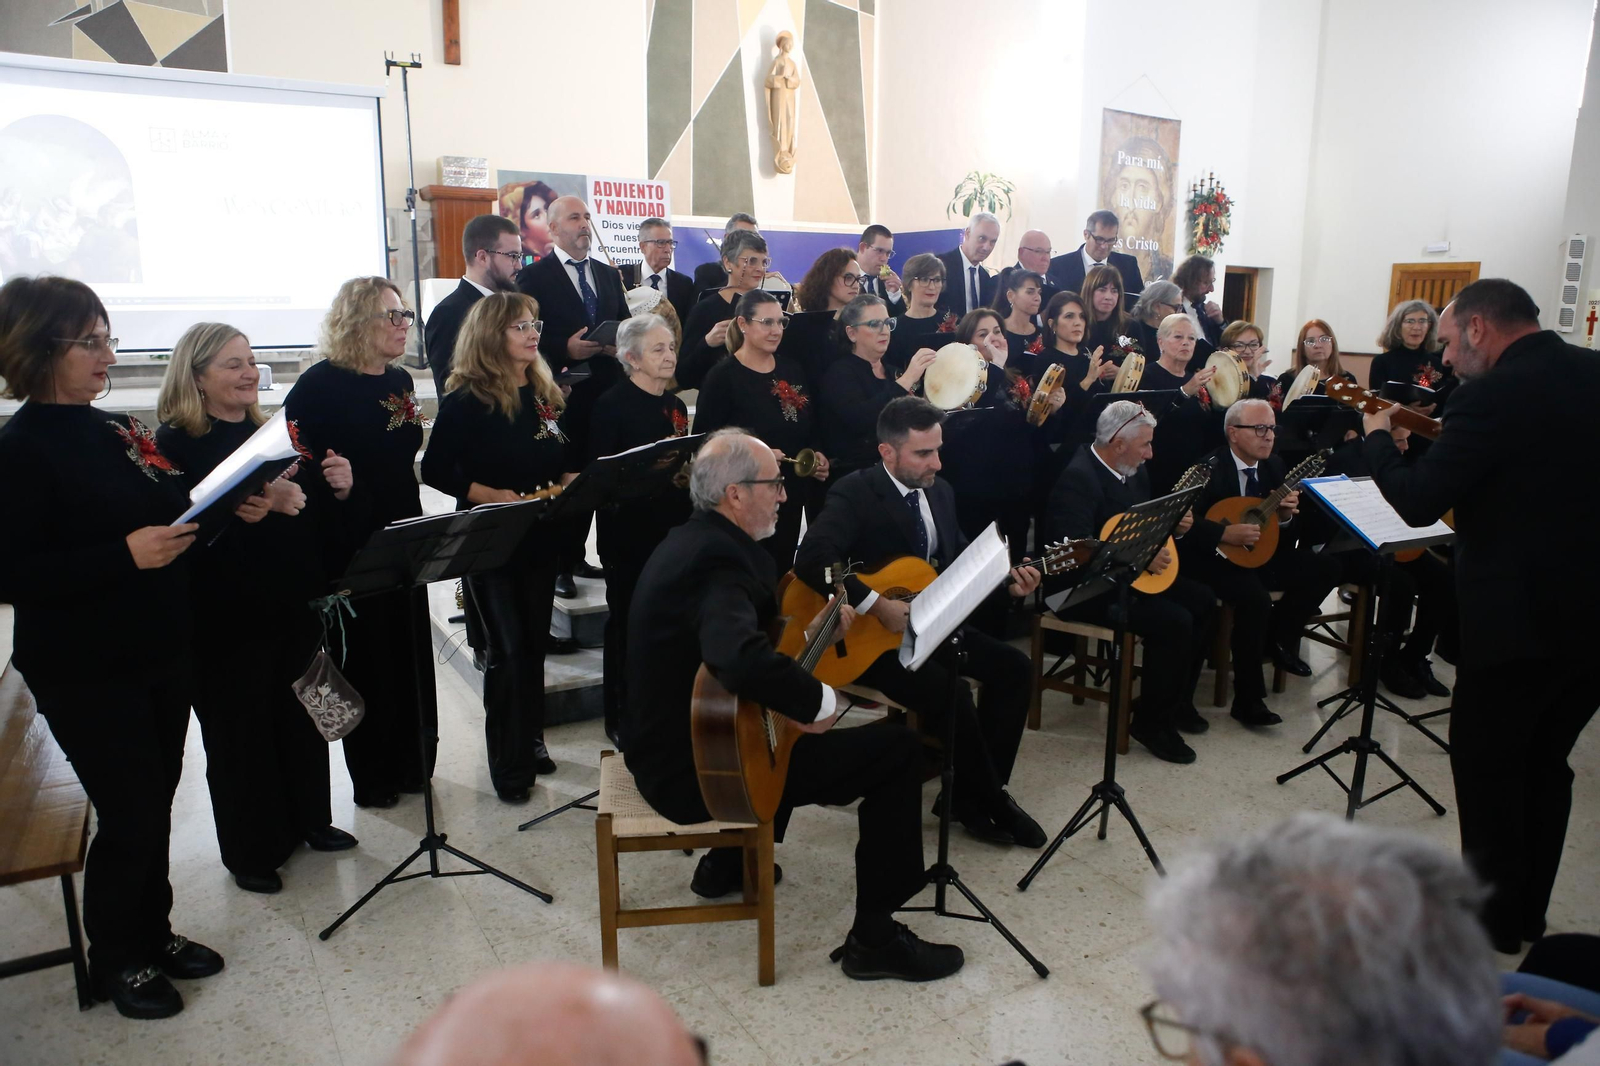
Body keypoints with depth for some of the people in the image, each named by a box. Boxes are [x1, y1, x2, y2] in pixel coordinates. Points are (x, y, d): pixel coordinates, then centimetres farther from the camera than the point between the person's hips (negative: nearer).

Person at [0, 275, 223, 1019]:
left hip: (158, 651, 7)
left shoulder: (119, 430, 8)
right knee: (131, 811, 3)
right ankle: (114, 958, 26)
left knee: (155, 802, 16)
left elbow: (168, 512, 17)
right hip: (85, 670, -7)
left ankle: (153, 934, 35)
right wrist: (125, 554, -27)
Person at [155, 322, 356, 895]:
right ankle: (251, 850, 25)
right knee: (240, 729, 8)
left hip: (295, 605, 6)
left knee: (302, 717, 17)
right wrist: (264, 507, -32)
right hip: (227, 617, -5)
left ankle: (308, 820, 36)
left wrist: (334, 488, -9)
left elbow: (316, 515, 12)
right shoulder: (177, 444, -8)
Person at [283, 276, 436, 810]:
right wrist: (332, 485, -36)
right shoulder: (319, 385, -13)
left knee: (410, 648, 13)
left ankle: (411, 764, 30)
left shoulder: (400, 381, 8)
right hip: (350, 544, -6)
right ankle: (372, 776, 22)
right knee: (366, 654, 5)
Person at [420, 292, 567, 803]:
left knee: (534, 643, 15)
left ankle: (530, 741, 31)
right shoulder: (466, 401, -10)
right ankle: (509, 765, 10)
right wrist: (493, 495, -22)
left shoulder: (545, 393, 7)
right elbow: (435, 470, -12)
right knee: (508, 649, -2)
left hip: (540, 537, 6)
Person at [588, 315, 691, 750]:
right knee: (627, 621, 4)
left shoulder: (675, 405, 13)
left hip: (672, 527, 6)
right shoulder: (612, 404, -9)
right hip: (630, 530, -6)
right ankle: (620, 717, 18)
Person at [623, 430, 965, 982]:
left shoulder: (690, 539, 6)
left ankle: (728, 862, 41)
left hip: (668, 743, 10)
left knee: (783, 723, 36)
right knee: (899, 747, -7)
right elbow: (741, 656, -43)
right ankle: (876, 936, 1)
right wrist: (818, 700, -27)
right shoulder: (719, 557, -25)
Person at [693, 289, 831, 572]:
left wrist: (818, 455, -1)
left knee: (781, 573, 14)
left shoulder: (793, 370, 9)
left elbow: (812, 428, 18)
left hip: (791, 494, 6)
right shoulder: (723, 376, -10)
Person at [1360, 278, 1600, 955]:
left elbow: (1419, 502, -19)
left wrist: (1378, 439, -2)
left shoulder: (1493, 396, -19)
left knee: (1484, 764, 9)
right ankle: (1528, 913, 33)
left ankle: (1492, 919, 22)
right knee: (1545, 763, 20)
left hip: (1518, 619, -8)